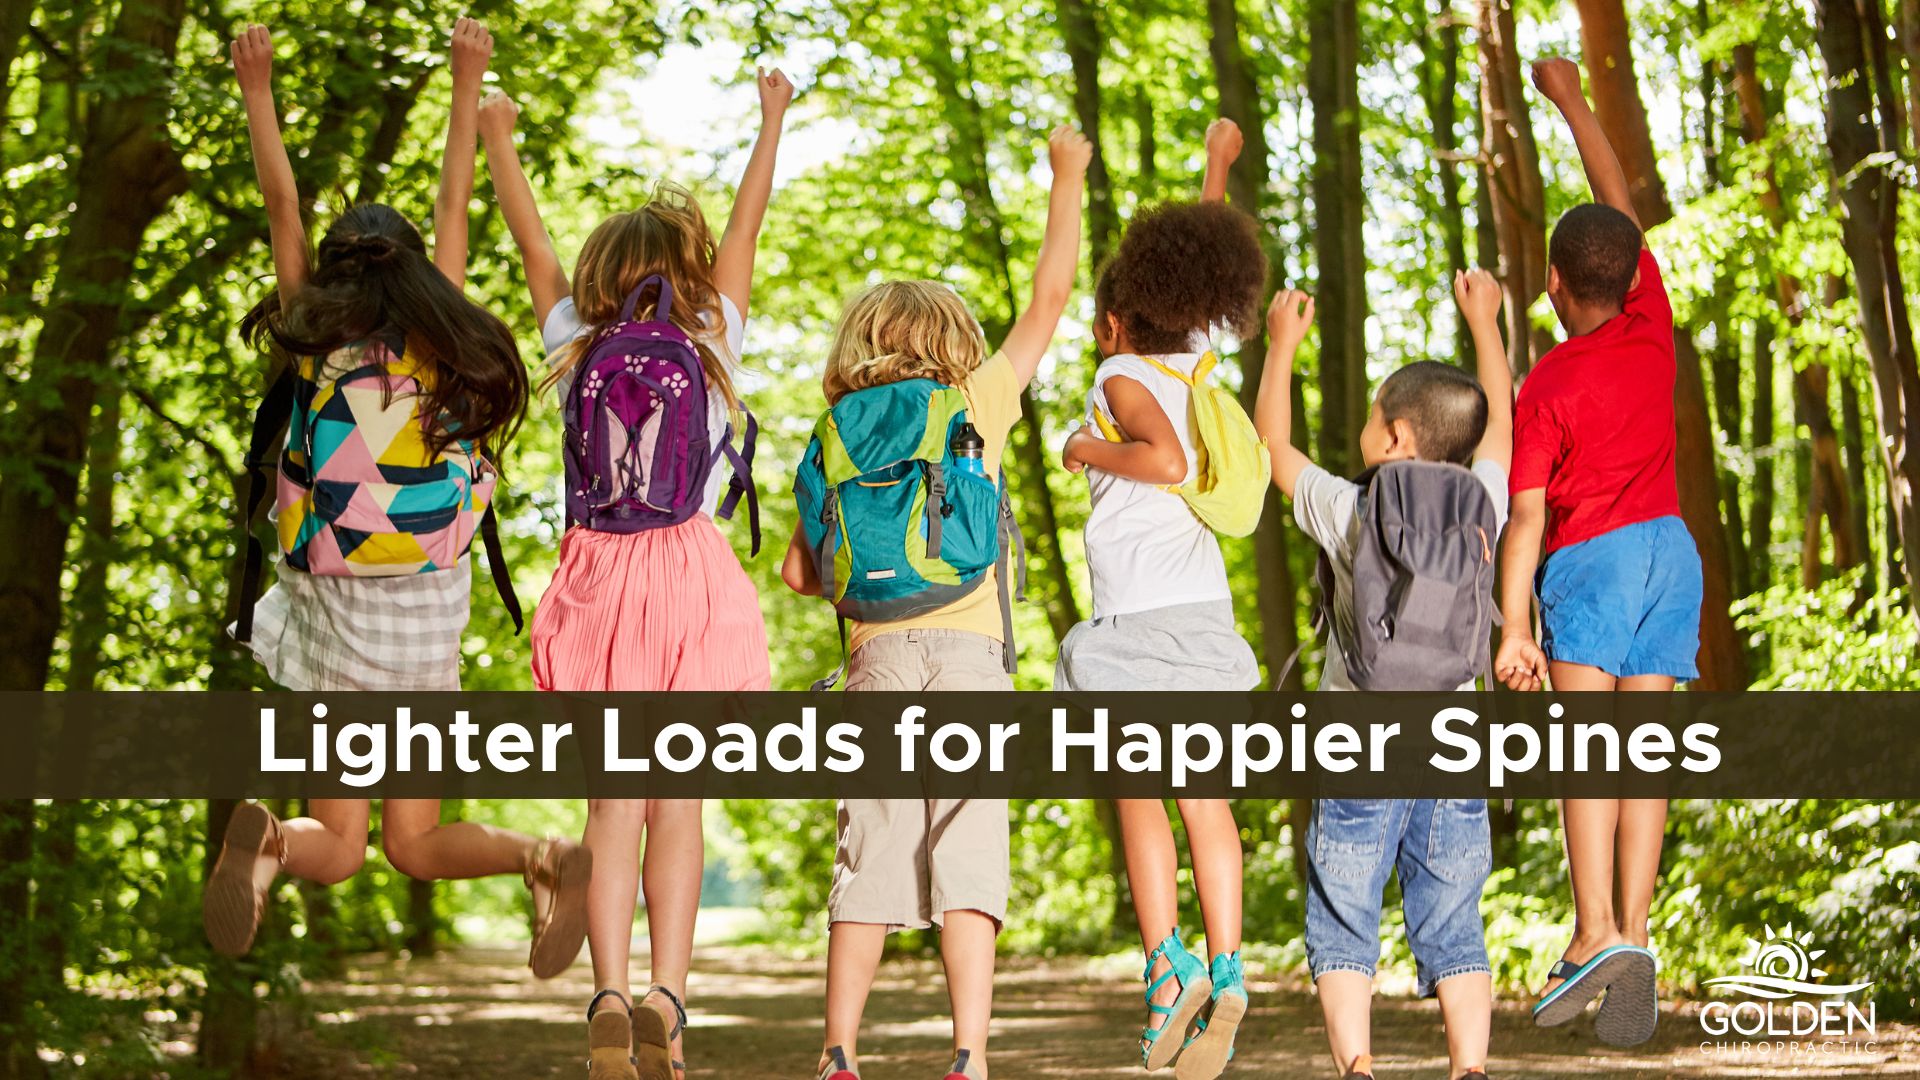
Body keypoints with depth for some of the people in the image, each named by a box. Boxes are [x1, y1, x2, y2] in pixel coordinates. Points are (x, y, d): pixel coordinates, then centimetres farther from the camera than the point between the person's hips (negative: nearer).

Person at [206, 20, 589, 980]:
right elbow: (456, 207, 8)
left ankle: (265, 843, -27)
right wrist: (467, 88, 16)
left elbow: (282, 205, 1)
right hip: (430, 621, 2)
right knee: (415, 843, 11)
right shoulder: (444, 348, -2)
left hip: (336, 616, -2)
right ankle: (542, 859, -17)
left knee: (338, 847, 6)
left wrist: (257, 91, 9)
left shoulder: (314, 347, -6)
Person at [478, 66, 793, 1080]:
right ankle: (667, 993, -12)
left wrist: (497, 141, 35)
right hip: (695, 572, 0)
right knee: (678, 798, 2)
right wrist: (771, 122, 32)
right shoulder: (713, 346, 8)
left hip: (600, 572, 0)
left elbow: (534, 244, 21)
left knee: (614, 798, 0)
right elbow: (744, 231, 19)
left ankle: (610, 989, -17)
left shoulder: (575, 350, 8)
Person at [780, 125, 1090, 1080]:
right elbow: (1050, 299, 11)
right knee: (966, 856, -5)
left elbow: (799, 571, 8)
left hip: (877, 655, 2)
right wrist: (1068, 176, 19)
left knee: (868, 857, 6)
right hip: (967, 652, -2)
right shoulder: (975, 403, 6)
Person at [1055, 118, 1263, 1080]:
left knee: (1139, 797, -2)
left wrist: (1088, 451, -7)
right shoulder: (1196, 360, 12)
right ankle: (1225, 969, -1)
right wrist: (1218, 165, 42)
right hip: (1204, 602, 6)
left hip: (1139, 610, -6)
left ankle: (1167, 965, -11)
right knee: (1205, 796, 5)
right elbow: (1211, 275, 29)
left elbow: (1168, 460, -23)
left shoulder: (1123, 376, -5)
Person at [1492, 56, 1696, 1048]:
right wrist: (1572, 103, 27)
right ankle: (1635, 936, -9)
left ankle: (1597, 931, -26)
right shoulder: (1652, 326, 6)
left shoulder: (1549, 388, -7)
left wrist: (1512, 627, -11)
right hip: (1672, 549, 6)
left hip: (1592, 558, -6)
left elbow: (1526, 518, -11)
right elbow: (1623, 205, 19)